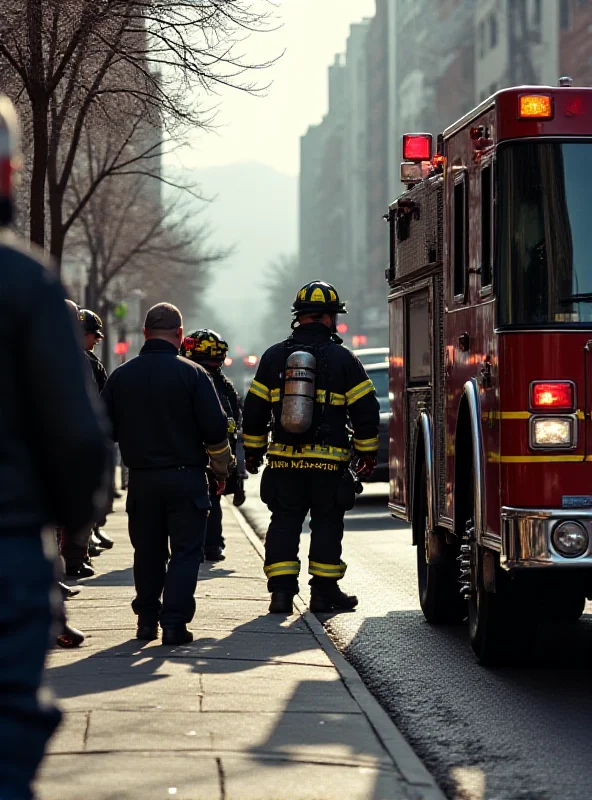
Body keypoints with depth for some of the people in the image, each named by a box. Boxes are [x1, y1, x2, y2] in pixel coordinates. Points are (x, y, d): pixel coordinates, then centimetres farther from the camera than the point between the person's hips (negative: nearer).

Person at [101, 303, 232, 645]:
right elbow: (216, 428, -10)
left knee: (147, 552, 14)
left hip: (141, 477, 3)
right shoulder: (192, 374, -8)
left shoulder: (121, 376, 2)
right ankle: (175, 622, -7)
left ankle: (147, 620, 17)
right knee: (186, 551, 1)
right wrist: (221, 470, 5)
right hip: (186, 476, -3)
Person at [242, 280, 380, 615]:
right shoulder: (343, 360, -2)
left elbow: (255, 409, 9)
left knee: (284, 523, 7)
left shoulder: (274, 356, 5)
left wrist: (253, 450, 18)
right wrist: (367, 451, 9)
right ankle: (324, 590, 9)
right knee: (327, 524, 7)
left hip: (284, 461, 2)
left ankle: (281, 590, 0)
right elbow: (366, 410, -1)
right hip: (329, 461, -2)